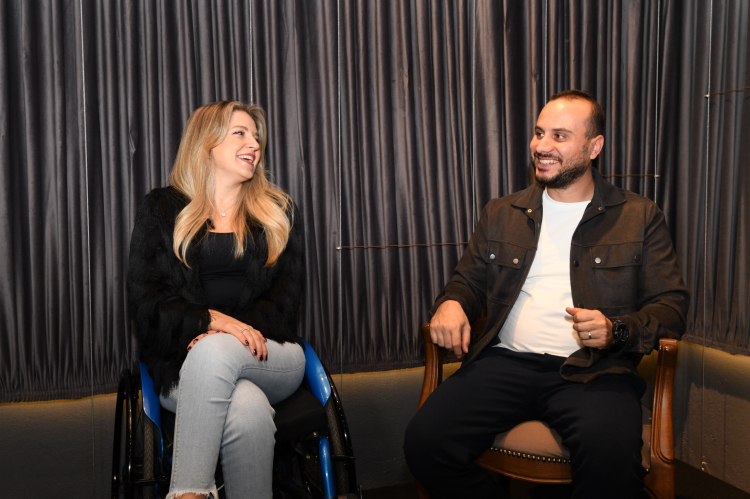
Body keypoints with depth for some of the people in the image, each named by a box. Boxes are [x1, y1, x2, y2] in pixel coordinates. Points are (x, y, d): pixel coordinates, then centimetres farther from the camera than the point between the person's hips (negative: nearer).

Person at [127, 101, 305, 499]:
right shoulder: (161, 209, 12)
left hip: (270, 359, 2)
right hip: (184, 365, -1)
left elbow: (285, 296, 6)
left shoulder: (278, 212, 17)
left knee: (214, 352, -36)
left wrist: (231, 337, -13)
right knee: (247, 410, -37)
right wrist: (213, 320, -17)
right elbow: (143, 296, 2)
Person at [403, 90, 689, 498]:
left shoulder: (639, 218, 11)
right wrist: (451, 303, 1)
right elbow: (469, 280, 26)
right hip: (505, 362, 3)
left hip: (591, 372, -2)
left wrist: (617, 330, -13)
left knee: (611, 459, -35)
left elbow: (671, 305, 8)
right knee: (424, 441, -21)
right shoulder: (500, 215, 20)